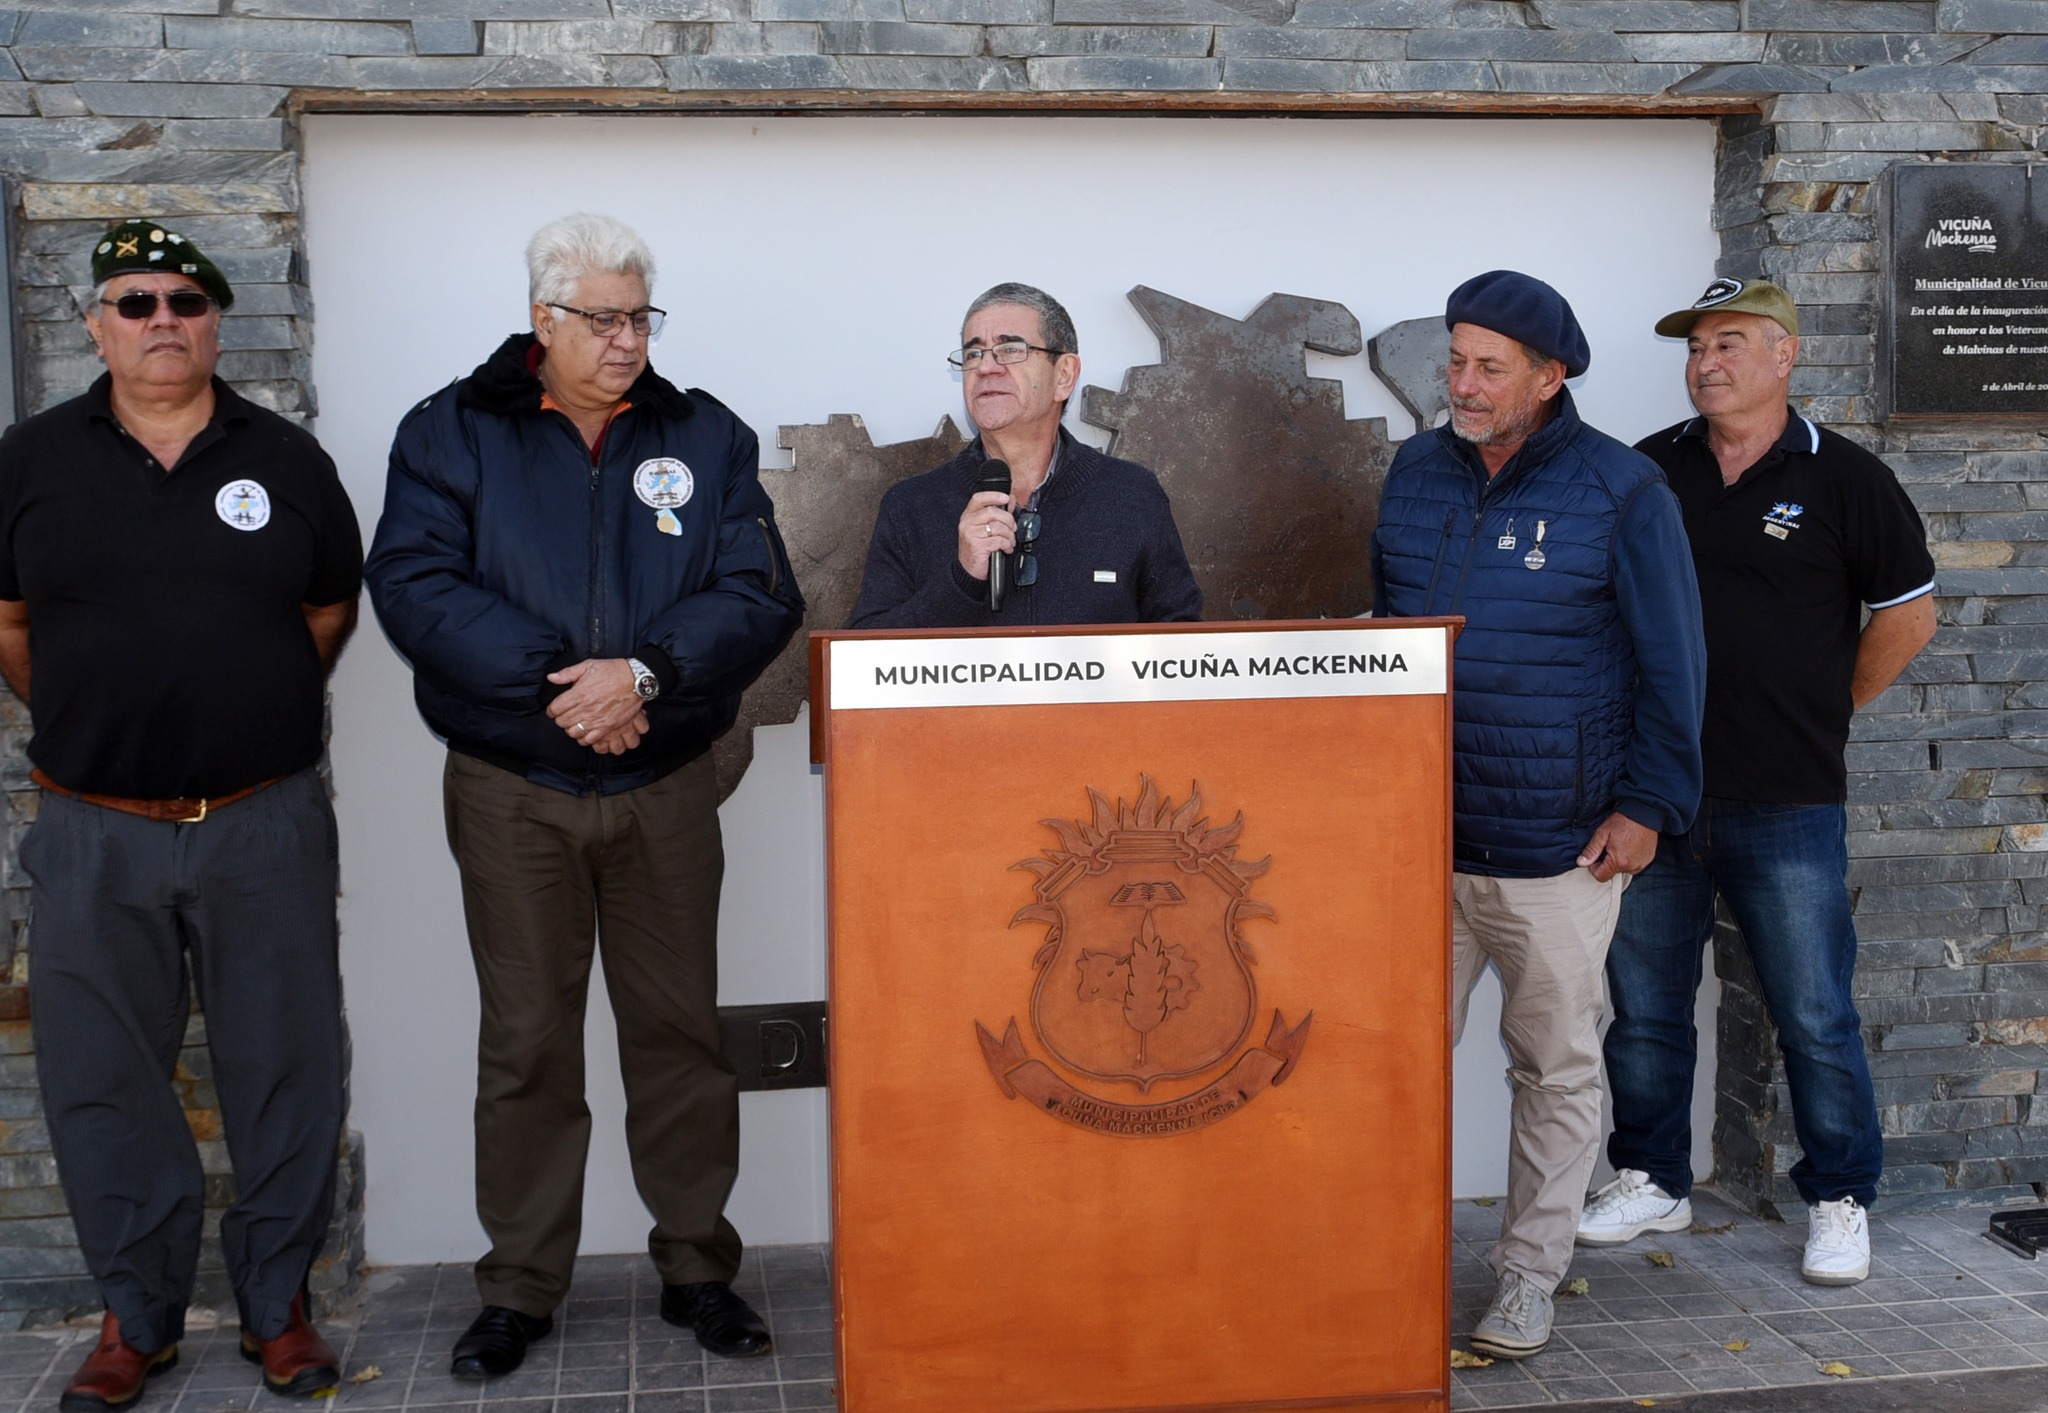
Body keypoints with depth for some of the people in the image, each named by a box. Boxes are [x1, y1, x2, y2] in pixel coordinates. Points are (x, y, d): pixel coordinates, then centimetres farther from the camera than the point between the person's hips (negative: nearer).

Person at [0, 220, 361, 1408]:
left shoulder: (287, 460, 3)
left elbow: (331, 609, 13)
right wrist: (97, 724, 12)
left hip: (265, 824, 0)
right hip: (95, 830, 1)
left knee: (285, 1075, 6)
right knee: (106, 1084, 8)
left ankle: (280, 1303, 21)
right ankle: (138, 1314, 23)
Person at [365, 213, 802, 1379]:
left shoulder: (707, 437, 3)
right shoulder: (453, 433, 0)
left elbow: (761, 596, -6)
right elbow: (414, 585, -13)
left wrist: (645, 672, -21)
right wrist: (556, 681, -21)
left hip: (668, 788, 1)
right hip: (510, 792, -1)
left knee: (681, 1029, 8)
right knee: (527, 1041, 7)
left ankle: (698, 1268, 22)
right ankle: (522, 1288, 19)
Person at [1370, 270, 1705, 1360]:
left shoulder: (1621, 490, -6)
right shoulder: (1415, 472, 7)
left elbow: (1672, 659, -3)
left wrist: (1648, 802, -6)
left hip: (1557, 849, -3)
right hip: (1418, 835, 4)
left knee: (1555, 1071, 8)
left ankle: (1529, 1276, 22)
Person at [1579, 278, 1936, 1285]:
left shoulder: (1844, 481, -2)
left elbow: (1908, 616, 6)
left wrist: (1827, 710, 8)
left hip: (1786, 805, -3)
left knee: (1815, 1017, 3)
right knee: (1642, 1006, 11)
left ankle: (1839, 1201, 19)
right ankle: (1650, 1181, 27)